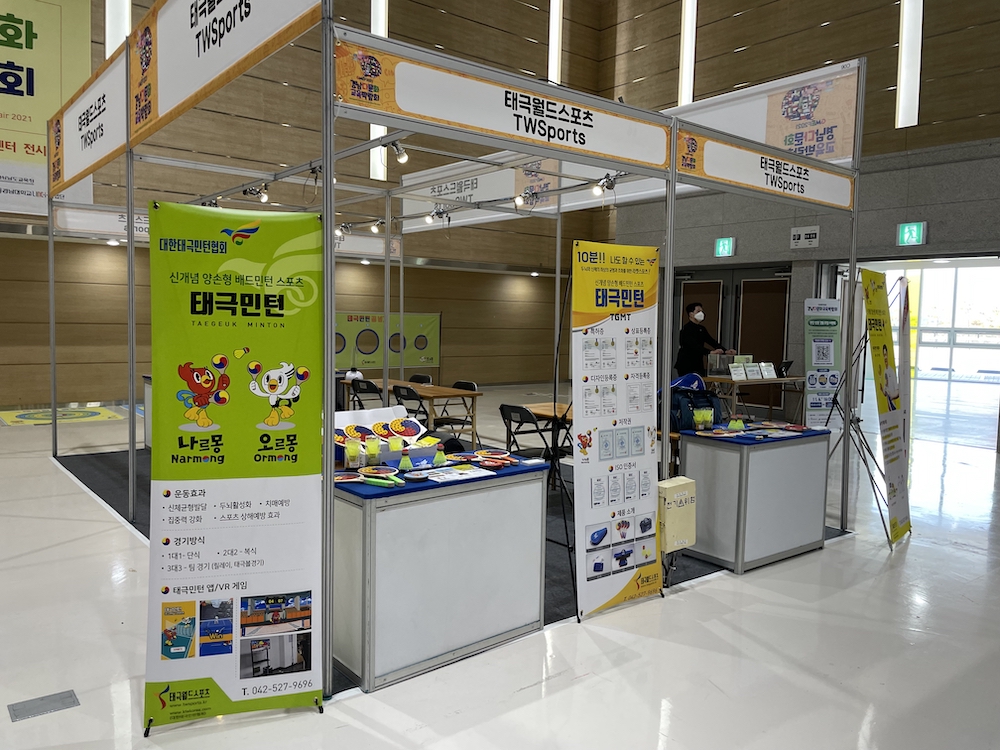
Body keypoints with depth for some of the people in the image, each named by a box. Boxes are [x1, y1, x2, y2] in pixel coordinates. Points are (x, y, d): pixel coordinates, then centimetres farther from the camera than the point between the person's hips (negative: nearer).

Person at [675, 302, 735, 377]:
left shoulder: (702, 329, 15)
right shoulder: (686, 329, -13)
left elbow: (711, 341, 11)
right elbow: (694, 346, -25)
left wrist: (725, 351, -4)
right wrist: (710, 352, -35)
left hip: (698, 365, 8)